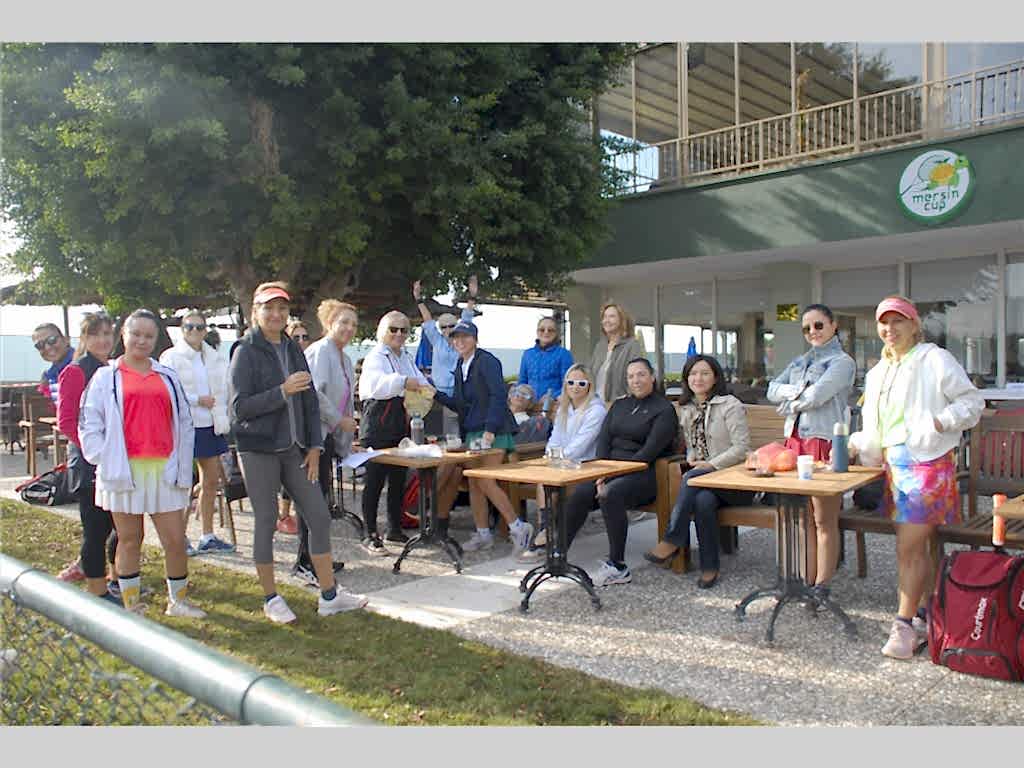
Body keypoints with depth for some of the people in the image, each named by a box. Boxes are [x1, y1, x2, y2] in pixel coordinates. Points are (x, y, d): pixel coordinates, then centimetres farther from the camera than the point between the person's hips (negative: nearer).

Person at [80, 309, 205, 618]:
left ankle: (178, 600, 20)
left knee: (175, 539, 2)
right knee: (129, 541, 9)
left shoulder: (168, 377, 13)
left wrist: (182, 467, 4)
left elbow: (184, 423, 12)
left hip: (163, 470, 2)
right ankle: (131, 606, 22)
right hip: (125, 472, -2)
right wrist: (106, 461, -7)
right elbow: (89, 424, 2)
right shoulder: (106, 377, 6)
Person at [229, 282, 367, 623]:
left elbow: (310, 401, 12)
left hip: (293, 449, 6)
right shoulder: (246, 352, -6)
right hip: (258, 450, -5)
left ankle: (329, 596, 15)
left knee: (319, 517, 4)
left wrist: (314, 446, 4)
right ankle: (271, 599, 19)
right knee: (266, 522, 4)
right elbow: (238, 407, -13)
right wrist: (283, 391, -19)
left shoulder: (293, 350, 11)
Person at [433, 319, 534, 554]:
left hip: (493, 431, -8)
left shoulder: (487, 361, -9)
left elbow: (498, 396, -16)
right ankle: (482, 534, 15)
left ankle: (518, 527, -3)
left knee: (485, 482, -13)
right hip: (471, 432, 8)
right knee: (473, 483, 6)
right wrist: (436, 394, 4)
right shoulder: (460, 367, 15)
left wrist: (490, 429, -22)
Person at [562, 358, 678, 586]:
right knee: (577, 495, -22)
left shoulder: (664, 409, -1)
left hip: (644, 474, -5)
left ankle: (617, 567, -27)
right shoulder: (619, 404, 19)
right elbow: (603, 439, 9)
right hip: (610, 471, 6)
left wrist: (617, 474, -18)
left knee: (610, 495, -35)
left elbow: (650, 451, -12)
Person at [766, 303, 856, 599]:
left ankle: (822, 585, 5)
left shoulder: (842, 361, 1)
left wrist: (790, 402, 3)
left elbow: (817, 395, -13)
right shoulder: (798, 362, 22)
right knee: (804, 519, 9)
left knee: (824, 521, -2)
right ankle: (807, 582, 15)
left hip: (824, 442, -6)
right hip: (795, 441, 7)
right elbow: (772, 390, 8)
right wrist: (798, 391, -8)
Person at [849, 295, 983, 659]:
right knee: (921, 545, 13)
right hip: (895, 463, 7)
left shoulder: (935, 360, -3)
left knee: (908, 547, -8)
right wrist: (856, 444, 6)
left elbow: (972, 400, -3)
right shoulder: (877, 373, 19)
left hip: (928, 462, -7)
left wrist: (940, 421, -17)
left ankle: (904, 624, 1)